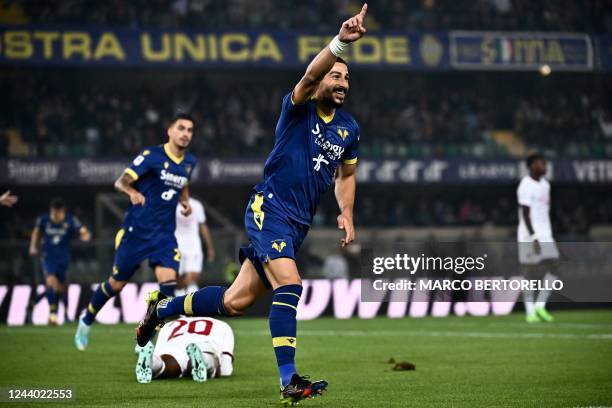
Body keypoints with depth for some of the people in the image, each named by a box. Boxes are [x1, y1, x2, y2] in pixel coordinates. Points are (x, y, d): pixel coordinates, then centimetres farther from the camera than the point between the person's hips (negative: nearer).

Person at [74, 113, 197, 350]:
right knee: (117, 283, 7)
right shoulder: (152, 155, -11)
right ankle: (86, 321, 34)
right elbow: (121, 182, -15)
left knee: (168, 282, -18)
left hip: (164, 233, 4)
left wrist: (185, 201, 10)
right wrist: (132, 192, -36)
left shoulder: (189, 162, 7)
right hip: (136, 230, -4)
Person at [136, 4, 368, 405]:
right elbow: (310, 76, -28)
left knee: (236, 302, 6)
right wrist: (340, 42, -45)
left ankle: (164, 307, 29)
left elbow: (346, 174, 27)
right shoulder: (299, 108, -6)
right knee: (289, 285, -25)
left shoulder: (349, 127, 12)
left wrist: (346, 214, 10)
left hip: (298, 224, 7)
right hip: (269, 207, -6)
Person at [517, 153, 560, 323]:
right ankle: (530, 312, 0)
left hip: (545, 235, 8)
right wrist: (534, 237, -23)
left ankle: (540, 306, -1)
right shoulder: (525, 186, -12)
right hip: (529, 235, -8)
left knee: (552, 268, -5)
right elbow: (525, 214, -18)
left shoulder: (545, 184, 15)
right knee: (530, 273, -4)